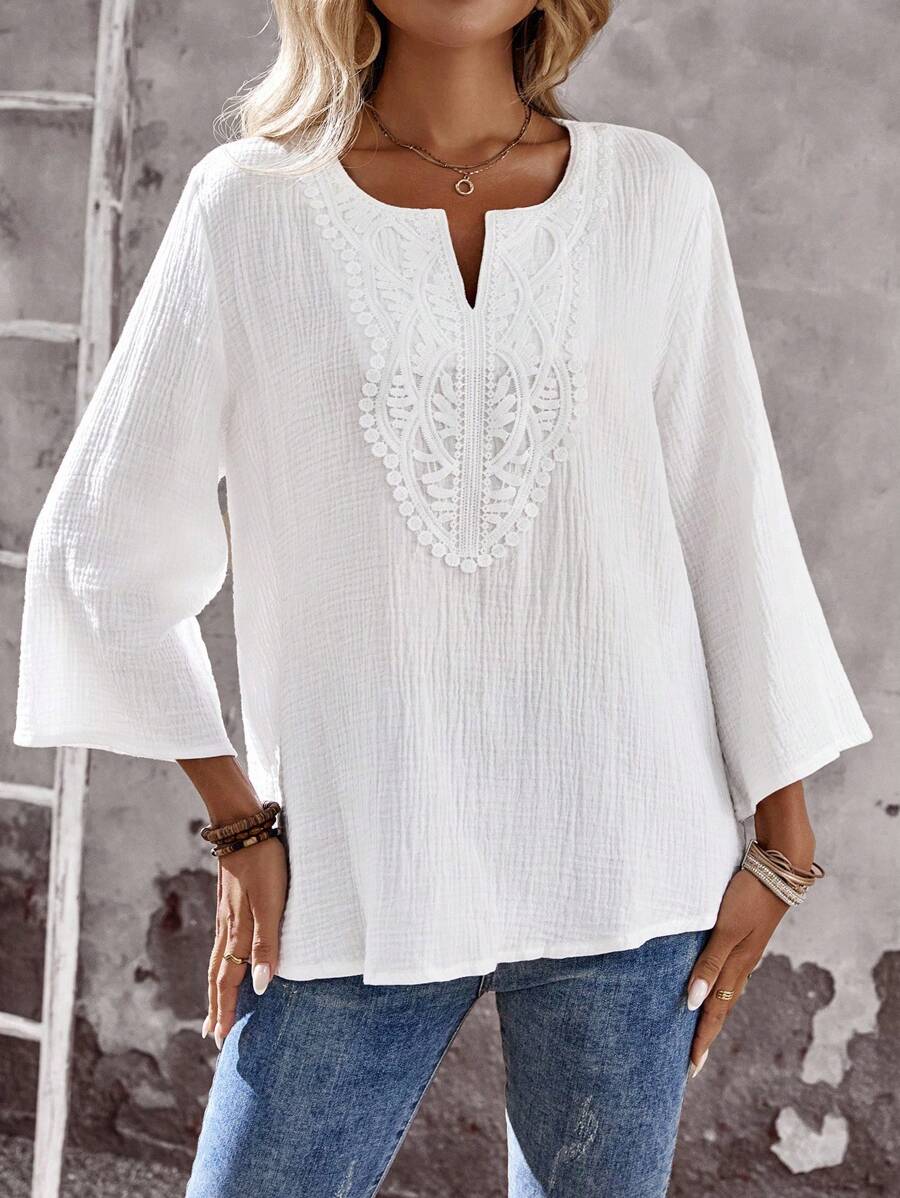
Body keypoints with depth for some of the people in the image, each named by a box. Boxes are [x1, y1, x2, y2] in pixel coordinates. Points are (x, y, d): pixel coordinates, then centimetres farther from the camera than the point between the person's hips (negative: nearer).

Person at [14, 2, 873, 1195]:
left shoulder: (656, 197, 3)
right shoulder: (252, 204, -1)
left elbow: (731, 524, 6)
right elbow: (103, 537, 3)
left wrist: (783, 835, 6)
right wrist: (240, 824, 1)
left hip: (625, 865, 1)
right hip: (361, 880, -1)